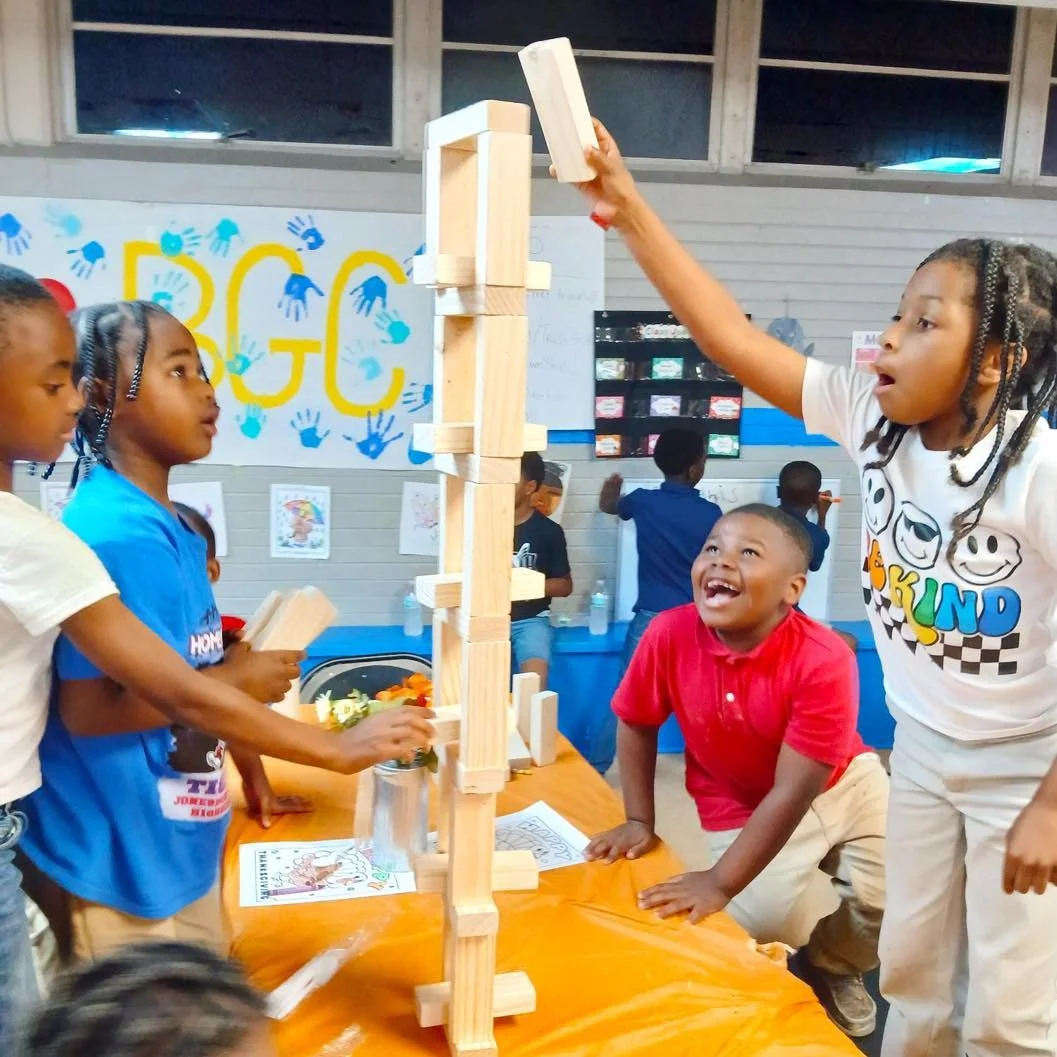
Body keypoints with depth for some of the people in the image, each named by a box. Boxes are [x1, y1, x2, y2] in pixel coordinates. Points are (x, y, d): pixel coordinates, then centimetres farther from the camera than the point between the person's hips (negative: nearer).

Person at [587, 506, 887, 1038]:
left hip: (843, 781, 0)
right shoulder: (669, 634, -24)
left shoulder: (823, 660, -32)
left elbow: (794, 791, -29)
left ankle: (834, 966, 23)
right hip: (739, 806, 0)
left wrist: (721, 882, -29)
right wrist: (639, 822, -5)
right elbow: (636, 723, -4)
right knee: (764, 920, -20)